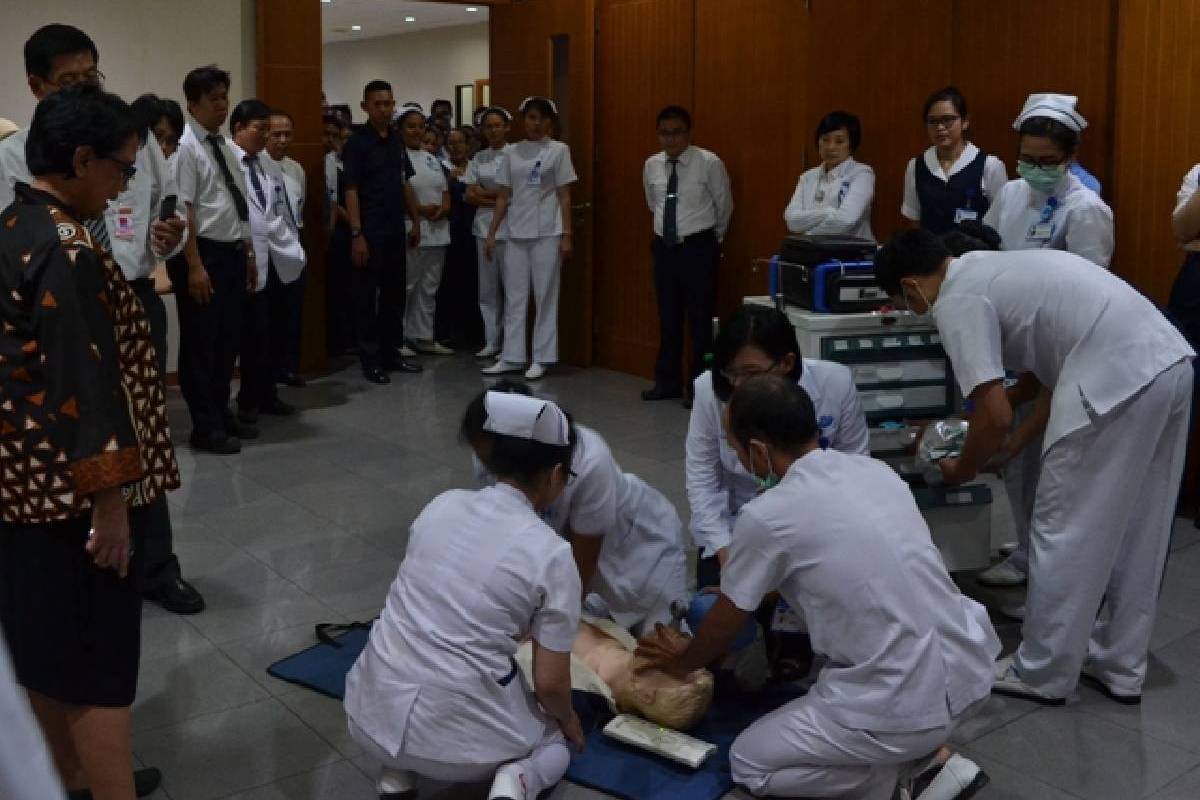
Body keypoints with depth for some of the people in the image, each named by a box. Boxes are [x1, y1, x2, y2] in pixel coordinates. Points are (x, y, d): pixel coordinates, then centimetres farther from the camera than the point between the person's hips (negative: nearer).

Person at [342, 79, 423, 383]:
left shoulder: (397, 141, 11)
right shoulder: (356, 142, -8)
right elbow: (351, 190, -13)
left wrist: (415, 222, 13)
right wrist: (356, 234, -19)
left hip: (395, 230, 7)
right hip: (370, 232, -7)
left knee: (395, 294, 12)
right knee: (367, 297, 1)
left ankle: (391, 353, 22)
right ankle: (370, 359, 7)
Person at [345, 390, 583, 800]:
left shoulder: (442, 504, 3)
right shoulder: (551, 554, -10)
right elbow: (550, 684, -7)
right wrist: (567, 720, 17)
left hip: (372, 716, 4)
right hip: (457, 734, -3)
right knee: (556, 743, 29)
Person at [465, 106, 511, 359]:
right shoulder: (478, 159, 12)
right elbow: (470, 196, 6)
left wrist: (485, 193, -4)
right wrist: (499, 198, -6)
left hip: (509, 228, -5)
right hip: (484, 227, 5)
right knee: (487, 287, 7)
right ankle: (491, 341, 14)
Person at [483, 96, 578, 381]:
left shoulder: (558, 150, 1)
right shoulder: (512, 152, 9)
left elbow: (564, 197, -1)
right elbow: (503, 197, 10)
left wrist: (566, 235, -7)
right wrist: (492, 233, 5)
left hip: (547, 233, -3)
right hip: (516, 233, 3)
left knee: (545, 296, 1)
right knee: (514, 296, 6)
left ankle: (541, 358, 8)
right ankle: (512, 357, 13)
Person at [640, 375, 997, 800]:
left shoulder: (766, 516, -13)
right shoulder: (875, 470, 6)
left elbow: (725, 625, 4)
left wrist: (683, 660, 26)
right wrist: (754, 589, 37)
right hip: (973, 667, 6)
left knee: (750, 762, 17)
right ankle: (930, 757, 19)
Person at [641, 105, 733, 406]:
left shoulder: (709, 163, -10)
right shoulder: (651, 165, 4)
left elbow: (724, 206, 3)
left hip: (699, 248, -4)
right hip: (664, 247, 5)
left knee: (700, 319, 0)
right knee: (668, 318, 11)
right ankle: (668, 382, 22)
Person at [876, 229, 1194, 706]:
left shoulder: (957, 301, -4)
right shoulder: (991, 270, 24)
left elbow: (995, 416, -8)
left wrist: (963, 469, 12)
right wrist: (1016, 444, 29)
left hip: (1119, 379, -10)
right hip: (1171, 363, 10)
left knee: (1064, 532, 4)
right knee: (1134, 531, 18)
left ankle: (1042, 674, 17)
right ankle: (1118, 666, 31)